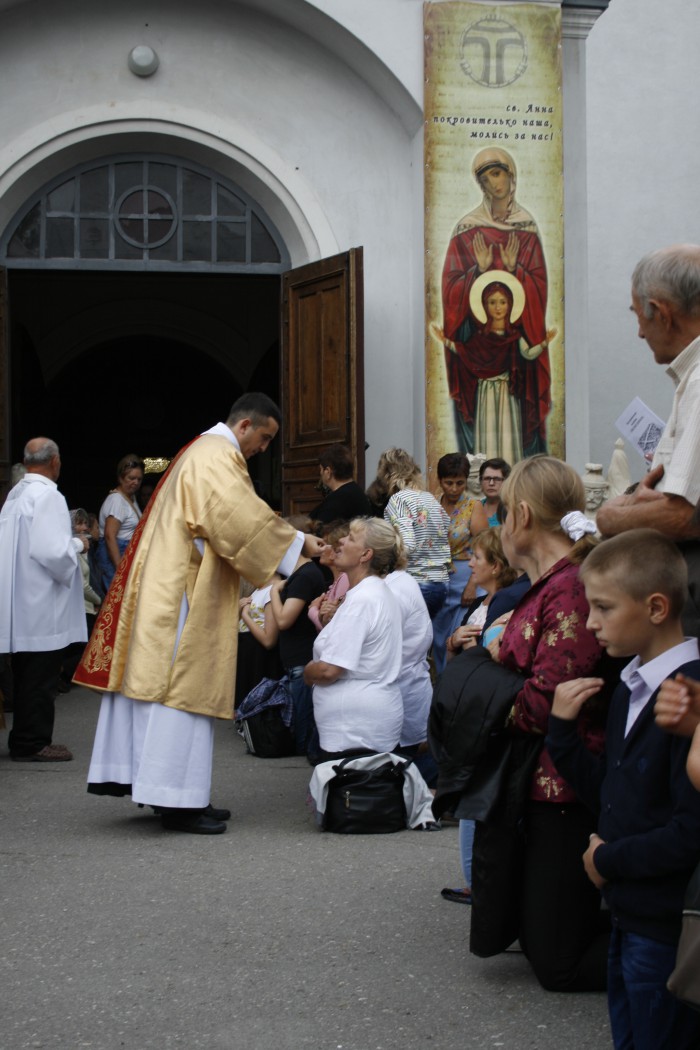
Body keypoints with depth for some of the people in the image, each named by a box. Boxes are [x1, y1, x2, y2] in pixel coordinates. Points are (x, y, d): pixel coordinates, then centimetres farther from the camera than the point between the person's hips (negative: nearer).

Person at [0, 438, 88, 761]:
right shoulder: (47, 496, -18)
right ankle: (32, 743, 3)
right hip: (42, 603, -9)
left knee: (27, 673, 15)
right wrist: (77, 545, -6)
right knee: (40, 677, -1)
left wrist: (67, 542, 19)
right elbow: (52, 550, -25)